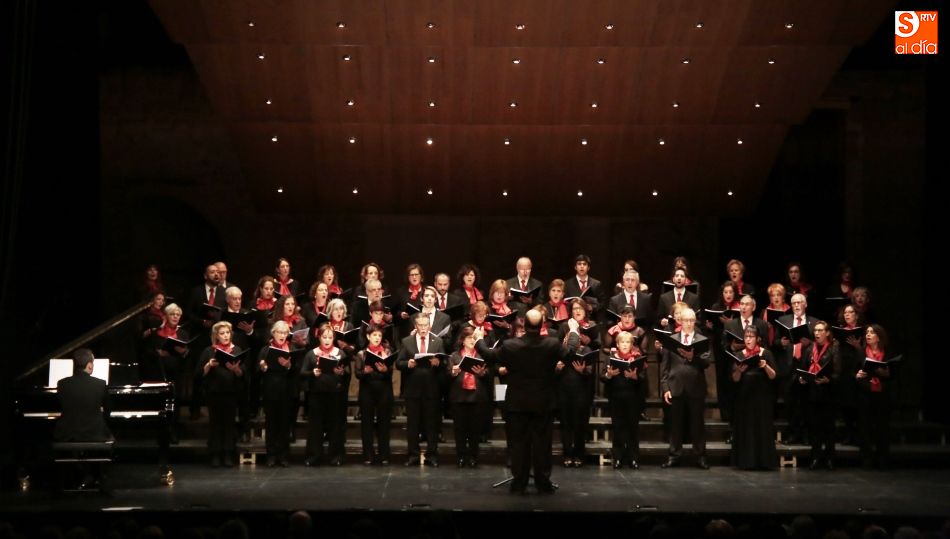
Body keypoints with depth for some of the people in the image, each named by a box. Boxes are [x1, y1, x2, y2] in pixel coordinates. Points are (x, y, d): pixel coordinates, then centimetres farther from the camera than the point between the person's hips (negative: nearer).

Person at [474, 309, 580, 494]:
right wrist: (573, 331, 25)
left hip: (517, 403, 0)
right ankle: (543, 482, 10)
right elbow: (569, 351, 7)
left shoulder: (510, 346, -14)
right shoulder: (552, 344, -13)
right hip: (543, 402, 0)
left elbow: (489, 355, 1)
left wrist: (479, 339, 21)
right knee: (542, 443, 7)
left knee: (519, 442, 7)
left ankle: (519, 482, 9)